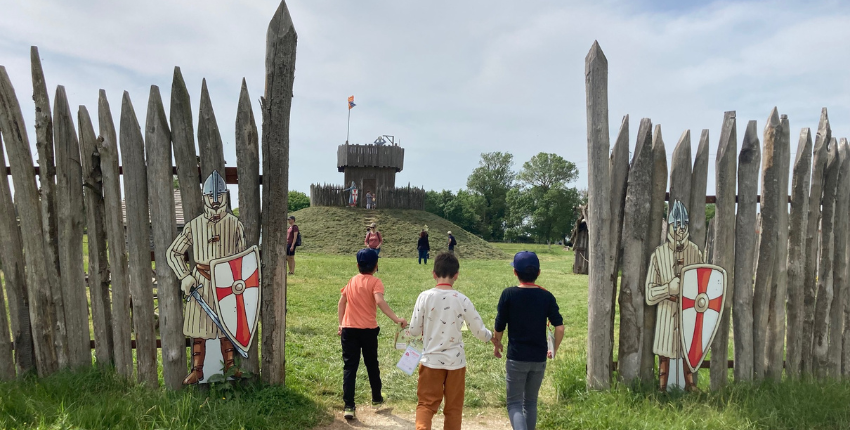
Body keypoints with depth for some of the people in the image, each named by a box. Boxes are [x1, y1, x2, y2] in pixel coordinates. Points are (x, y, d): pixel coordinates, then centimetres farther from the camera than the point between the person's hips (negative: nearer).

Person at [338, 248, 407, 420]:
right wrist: (397, 319, -30)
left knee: (349, 367, 3)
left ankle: (349, 406, -4)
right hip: (368, 330, -2)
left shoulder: (352, 280, 8)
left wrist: (341, 324, 21)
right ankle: (377, 397, 34)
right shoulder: (375, 282, -7)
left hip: (348, 329, 2)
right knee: (372, 364, 17)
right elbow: (380, 301, -24)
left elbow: (341, 303, 12)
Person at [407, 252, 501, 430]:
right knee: (454, 407, 14)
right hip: (455, 361, 0)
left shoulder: (424, 297, -8)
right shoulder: (462, 300, -8)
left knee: (426, 404, 8)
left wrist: (406, 331, 20)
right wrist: (493, 337, 20)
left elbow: (415, 331, -3)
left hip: (431, 360, 0)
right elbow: (479, 331, -1)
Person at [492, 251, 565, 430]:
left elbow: (499, 327, -5)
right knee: (531, 402, 20)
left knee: (514, 402, 5)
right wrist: (554, 350, 9)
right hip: (539, 359, 3)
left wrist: (496, 346, 14)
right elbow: (559, 327, -7)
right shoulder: (547, 296, -3)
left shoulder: (508, 294, -10)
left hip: (516, 358, -3)